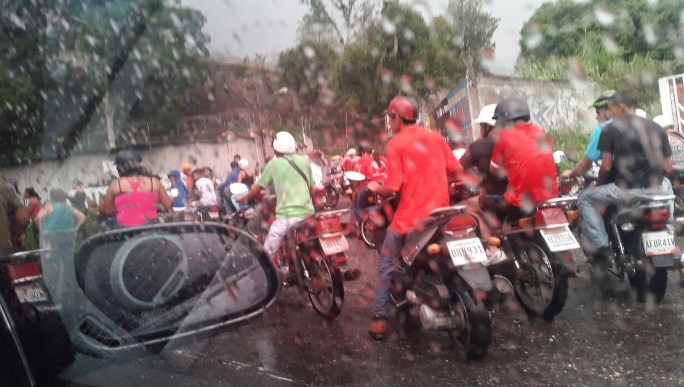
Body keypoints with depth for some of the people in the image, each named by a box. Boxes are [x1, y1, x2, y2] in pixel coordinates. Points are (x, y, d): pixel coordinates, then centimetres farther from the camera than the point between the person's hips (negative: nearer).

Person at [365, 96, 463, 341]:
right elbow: (457, 169, 9)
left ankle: (379, 319, 8)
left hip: (409, 219, -5)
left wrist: (375, 188, 5)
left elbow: (393, 188, -16)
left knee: (386, 267, 9)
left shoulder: (396, 143, -9)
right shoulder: (436, 138, 6)